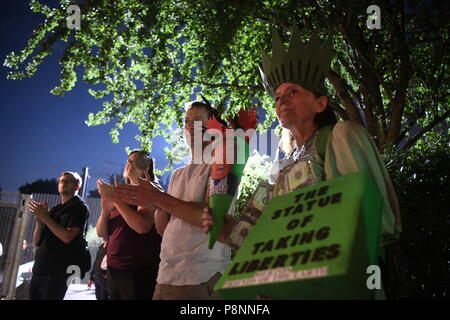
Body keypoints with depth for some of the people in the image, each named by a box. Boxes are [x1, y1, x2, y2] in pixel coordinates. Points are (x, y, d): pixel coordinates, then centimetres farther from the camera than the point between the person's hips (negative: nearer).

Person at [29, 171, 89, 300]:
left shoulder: (79, 207, -4)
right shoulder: (54, 210, 17)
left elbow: (67, 237, -17)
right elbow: (36, 242, 14)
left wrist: (45, 217, -13)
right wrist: (39, 221, -4)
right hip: (38, 270, 7)